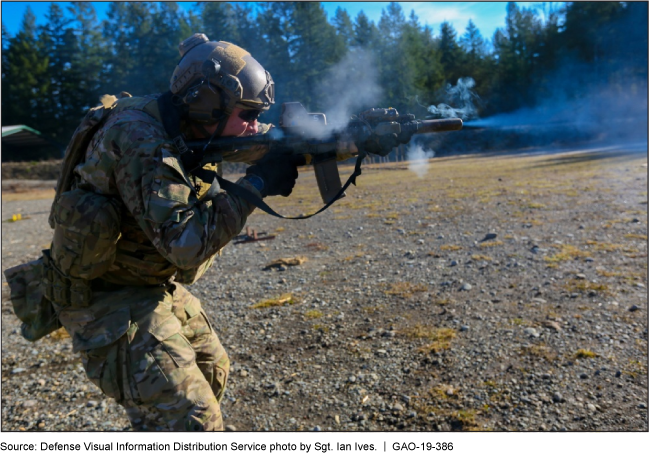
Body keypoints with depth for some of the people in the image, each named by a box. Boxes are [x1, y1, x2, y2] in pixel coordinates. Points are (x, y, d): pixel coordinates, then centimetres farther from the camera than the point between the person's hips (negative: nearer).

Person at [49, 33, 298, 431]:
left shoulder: (188, 131, 0)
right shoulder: (139, 138, -27)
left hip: (157, 288, 9)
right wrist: (255, 184, -27)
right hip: (107, 300, -9)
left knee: (212, 371, 21)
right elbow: (185, 242, -32)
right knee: (194, 420, -13)